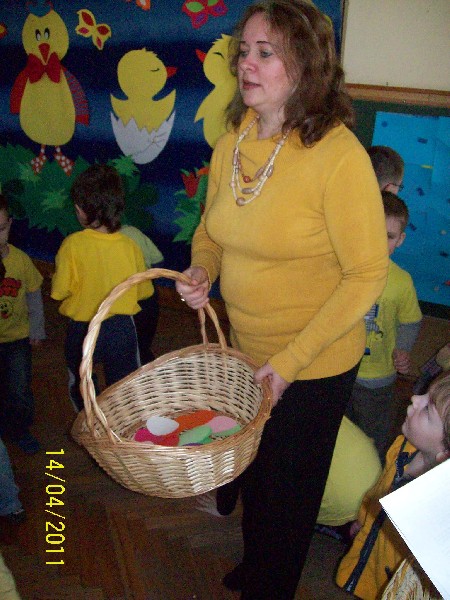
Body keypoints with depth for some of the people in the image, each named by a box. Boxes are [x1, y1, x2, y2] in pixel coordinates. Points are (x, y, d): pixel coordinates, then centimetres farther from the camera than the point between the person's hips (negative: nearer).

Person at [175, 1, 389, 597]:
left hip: (314, 367, -6)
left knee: (286, 491, 16)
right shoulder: (231, 144, -4)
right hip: (246, 350, 7)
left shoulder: (338, 154, -24)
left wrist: (290, 362, -23)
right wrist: (202, 268, -10)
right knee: (251, 472, 28)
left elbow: (367, 274, -22)